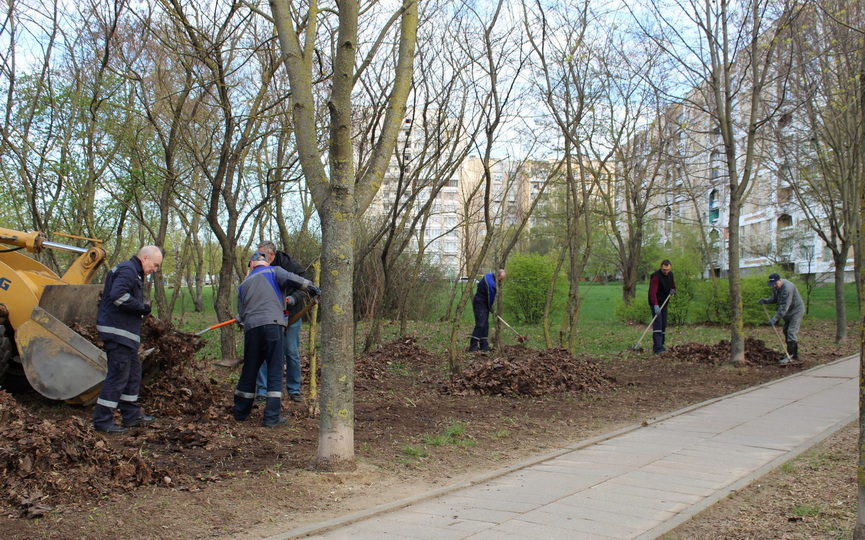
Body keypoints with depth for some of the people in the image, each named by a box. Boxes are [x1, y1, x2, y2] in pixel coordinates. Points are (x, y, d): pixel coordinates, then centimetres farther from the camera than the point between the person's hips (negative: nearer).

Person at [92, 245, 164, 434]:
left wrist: (141, 309, 5)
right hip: (117, 332, -11)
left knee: (133, 372, 16)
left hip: (125, 333, 11)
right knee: (118, 375, -8)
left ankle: (131, 415, 26)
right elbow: (118, 296, -29)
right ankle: (102, 421, -2)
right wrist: (142, 307, -19)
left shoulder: (134, 272, 19)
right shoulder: (128, 270, -15)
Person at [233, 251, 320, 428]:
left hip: (251, 328, 4)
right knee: (275, 372, 0)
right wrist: (312, 288, -10)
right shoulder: (273, 271, 13)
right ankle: (271, 417, -2)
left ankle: (240, 412, 26)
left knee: (249, 371, 16)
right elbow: (291, 279, -7)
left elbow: (241, 313, 23)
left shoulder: (243, 285, 26)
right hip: (272, 325, -4)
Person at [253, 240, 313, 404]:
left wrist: (294, 298, -26)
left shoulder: (289, 264, -12)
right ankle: (262, 391, 2)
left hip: (291, 315, -2)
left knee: (292, 353, 4)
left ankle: (294, 390, 17)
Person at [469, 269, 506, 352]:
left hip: (484, 304, 10)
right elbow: (490, 297, -14)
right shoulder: (490, 283, -25)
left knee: (485, 325, 10)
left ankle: (484, 346, 14)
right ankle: (473, 347, -17)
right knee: (480, 324, -15)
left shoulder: (489, 276, 6)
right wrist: (490, 308, 2)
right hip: (479, 304, -10)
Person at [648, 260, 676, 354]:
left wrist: (673, 291, -2)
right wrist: (655, 305, -38)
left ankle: (660, 345, 14)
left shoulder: (670, 275, 7)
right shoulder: (656, 276, -18)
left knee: (663, 325, 7)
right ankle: (657, 347, -24)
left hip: (664, 303, 8)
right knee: (657, 323, -17)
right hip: (656, 304, -8)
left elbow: (673, 286, 24)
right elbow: (653, 292, -27)